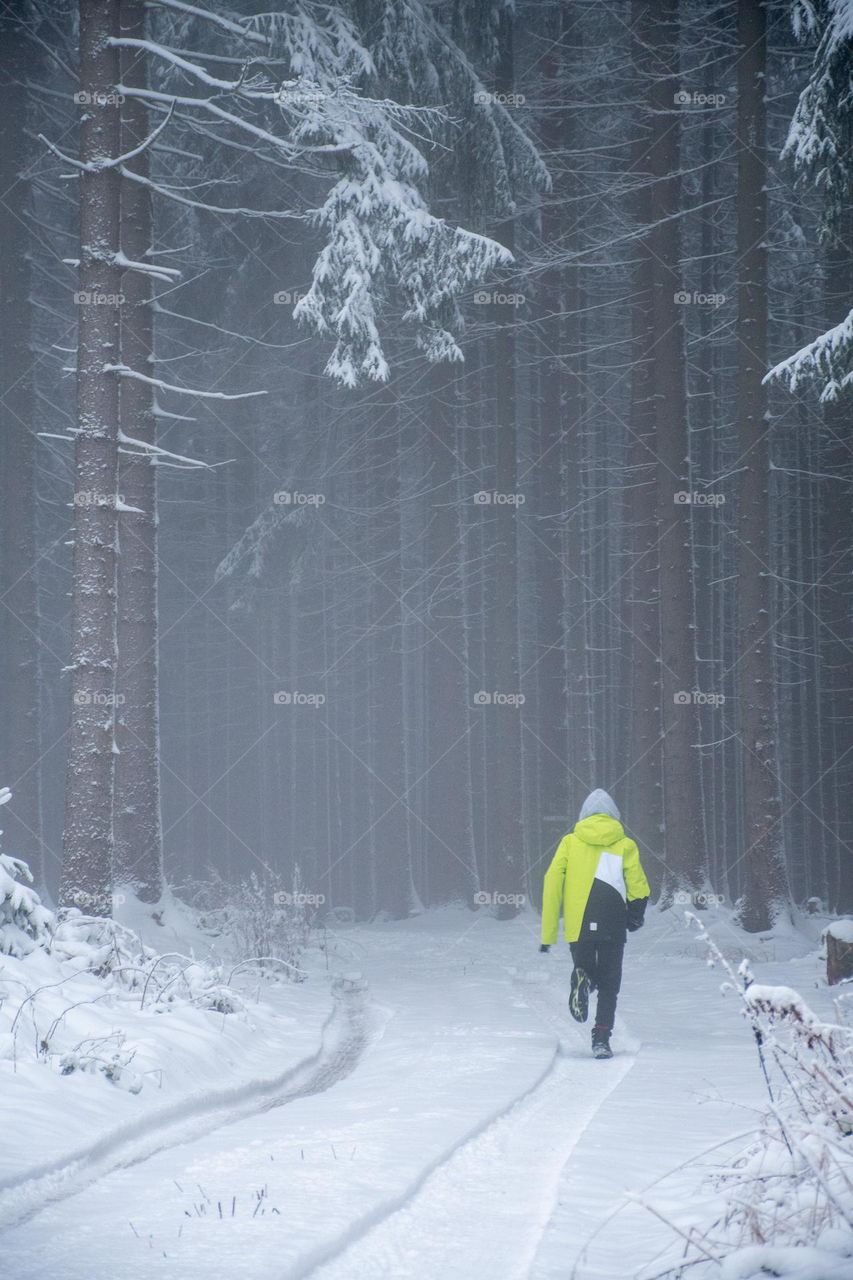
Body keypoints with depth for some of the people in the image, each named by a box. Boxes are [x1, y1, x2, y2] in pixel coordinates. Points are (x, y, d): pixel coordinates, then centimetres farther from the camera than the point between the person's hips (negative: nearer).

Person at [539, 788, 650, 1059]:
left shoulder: (570, 842, 7)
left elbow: (552, 884, 1)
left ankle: (582, 980, -16)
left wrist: (548, 933, 4)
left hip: (578, 925, 1)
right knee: (609, 983, 8)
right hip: (613, 925, -1)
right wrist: (635, 916, 24)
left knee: (585, 968, 20)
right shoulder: (625, 846, 5)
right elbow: (638, 889, 2)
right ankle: (601, 1038, -7)